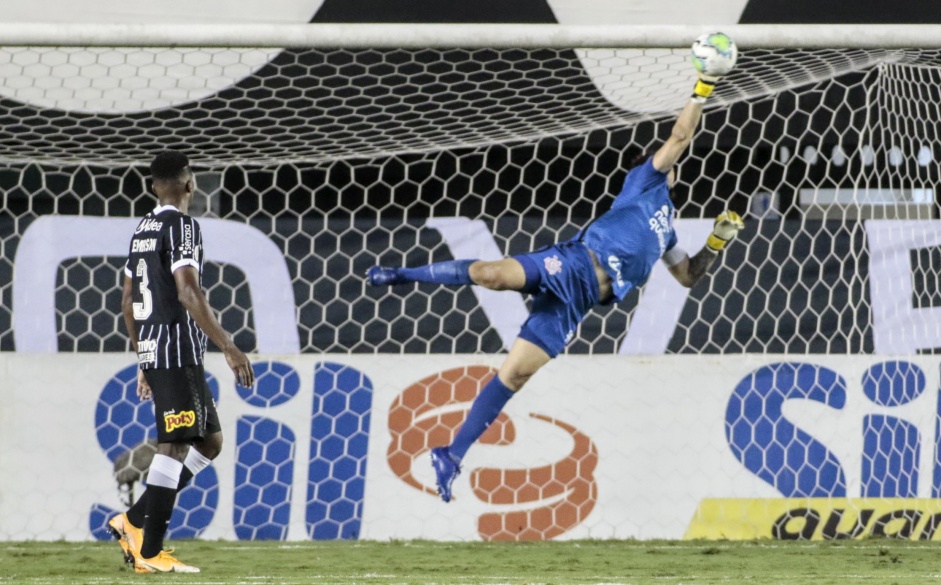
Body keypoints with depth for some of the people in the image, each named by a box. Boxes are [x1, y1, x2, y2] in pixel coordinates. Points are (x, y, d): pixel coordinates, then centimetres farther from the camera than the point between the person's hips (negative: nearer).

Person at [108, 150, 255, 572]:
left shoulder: (142, 230, 17)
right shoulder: (182, 226, -10)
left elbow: (128, 302, 22)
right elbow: (188, 293, -20)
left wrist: (143, 363, 29)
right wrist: (229, 348, -22)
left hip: (152, 348, 9)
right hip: (178, 350, -9)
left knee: (210, 442, 13)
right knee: (174, 447, -8)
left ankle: (133, 521, 9)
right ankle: (149, 553, -10)